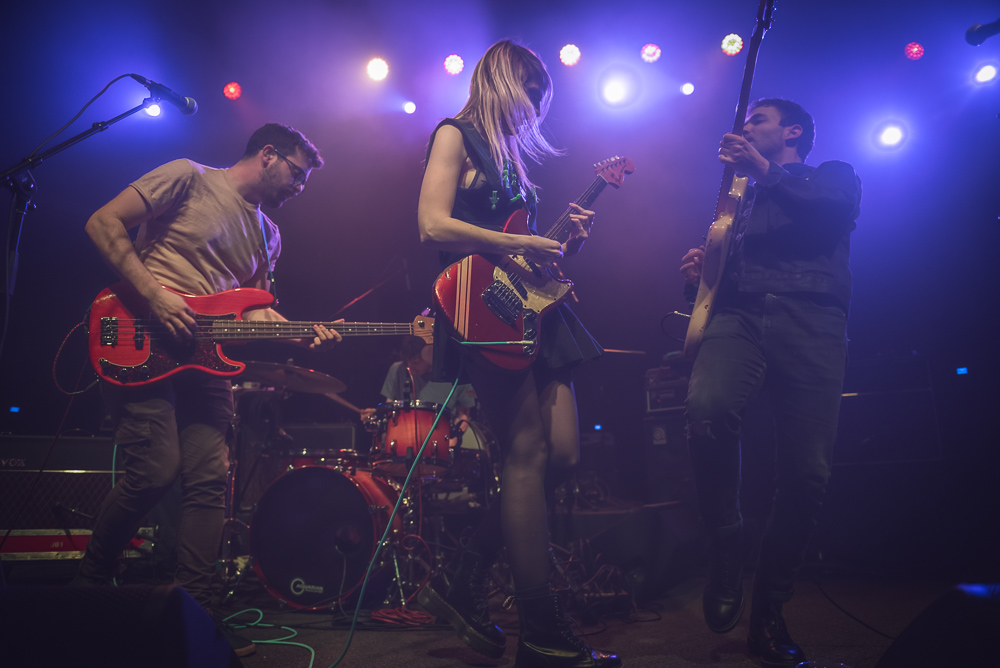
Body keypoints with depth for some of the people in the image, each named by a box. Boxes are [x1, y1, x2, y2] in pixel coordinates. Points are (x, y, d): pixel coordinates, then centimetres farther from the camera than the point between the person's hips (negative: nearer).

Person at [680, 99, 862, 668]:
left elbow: (838, 210, -3)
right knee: (706, 407, -32)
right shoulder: (742, 202, 33)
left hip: (812, 325, -2)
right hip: (740, 317, 2)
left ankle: (769, 614, 6)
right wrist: (700, 271, 7)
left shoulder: (833, 176, 22)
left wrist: (765, 172, -7)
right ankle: (725, 551, -12)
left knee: (808, 474, -12)